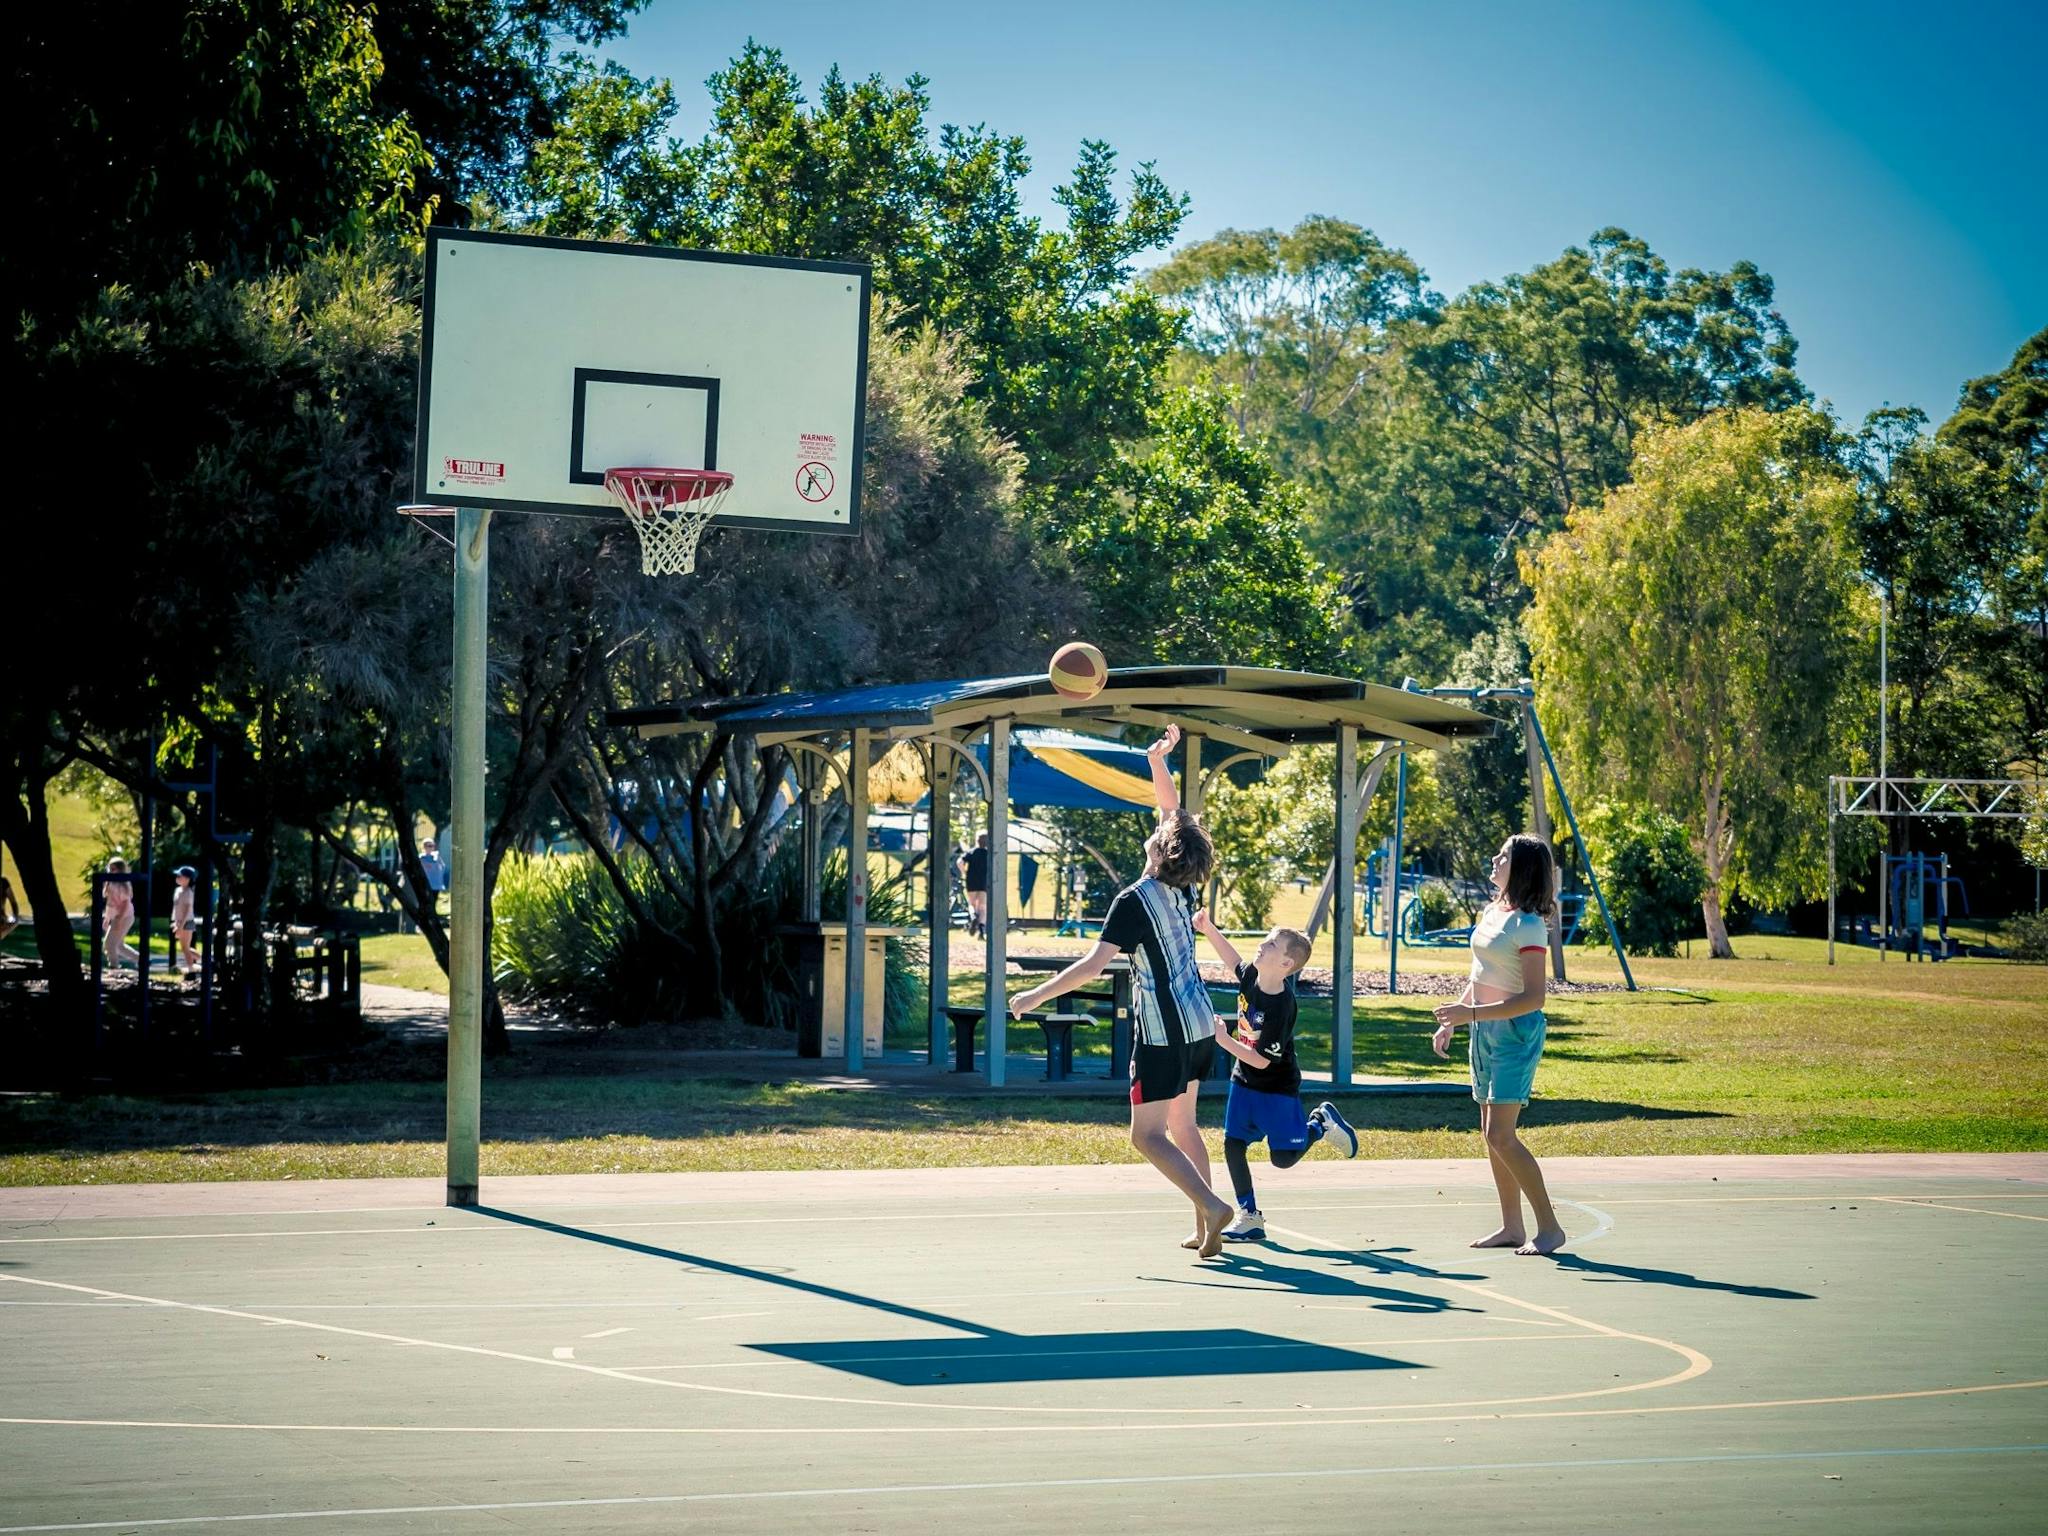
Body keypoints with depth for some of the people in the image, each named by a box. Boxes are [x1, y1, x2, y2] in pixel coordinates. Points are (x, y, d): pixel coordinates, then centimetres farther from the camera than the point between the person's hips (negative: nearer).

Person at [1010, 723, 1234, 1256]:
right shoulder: (1182, 888, 3)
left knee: (1148, 1135, -4)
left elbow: (1093, 965, -23)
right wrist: (1158, 761, 12)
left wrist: (1036, 996, -17)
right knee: (1182, 1124, 17)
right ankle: (1204, 1230, 15)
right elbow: (1174, 812, 17)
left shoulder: (1134, 901, -17)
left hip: (1162, 1033, -8)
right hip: (1201, 1027, 8)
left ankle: (1211, 1206, -19)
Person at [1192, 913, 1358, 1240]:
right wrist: (1209, 930, 6)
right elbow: (1235, 960, 17)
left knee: (1283, 1158, -5)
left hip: (1277, 1088, -7)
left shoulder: (1280, 1007, -29)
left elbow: (1262, 1060, -26)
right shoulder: (1251, 976, -8)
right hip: (1244, 1082, 7)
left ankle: (1322, 1122, 22)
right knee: (1232, 1145, 1)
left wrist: (1224, 1040, -25)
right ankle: (1249, 1217, 10)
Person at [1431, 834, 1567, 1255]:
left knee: (1500, 1135, -13)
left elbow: (1533, 998, -21)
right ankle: (1512, 1227, 18)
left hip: (1516, 1032, -9)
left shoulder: (1529, 926, -17)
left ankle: (1550, 1228, -6)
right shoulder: (1492, 911, 9)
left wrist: (1470, 1014, -25)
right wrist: (1452, 1021, 15)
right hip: (1484, 1031, 9)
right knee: (1491, 1134, 10)